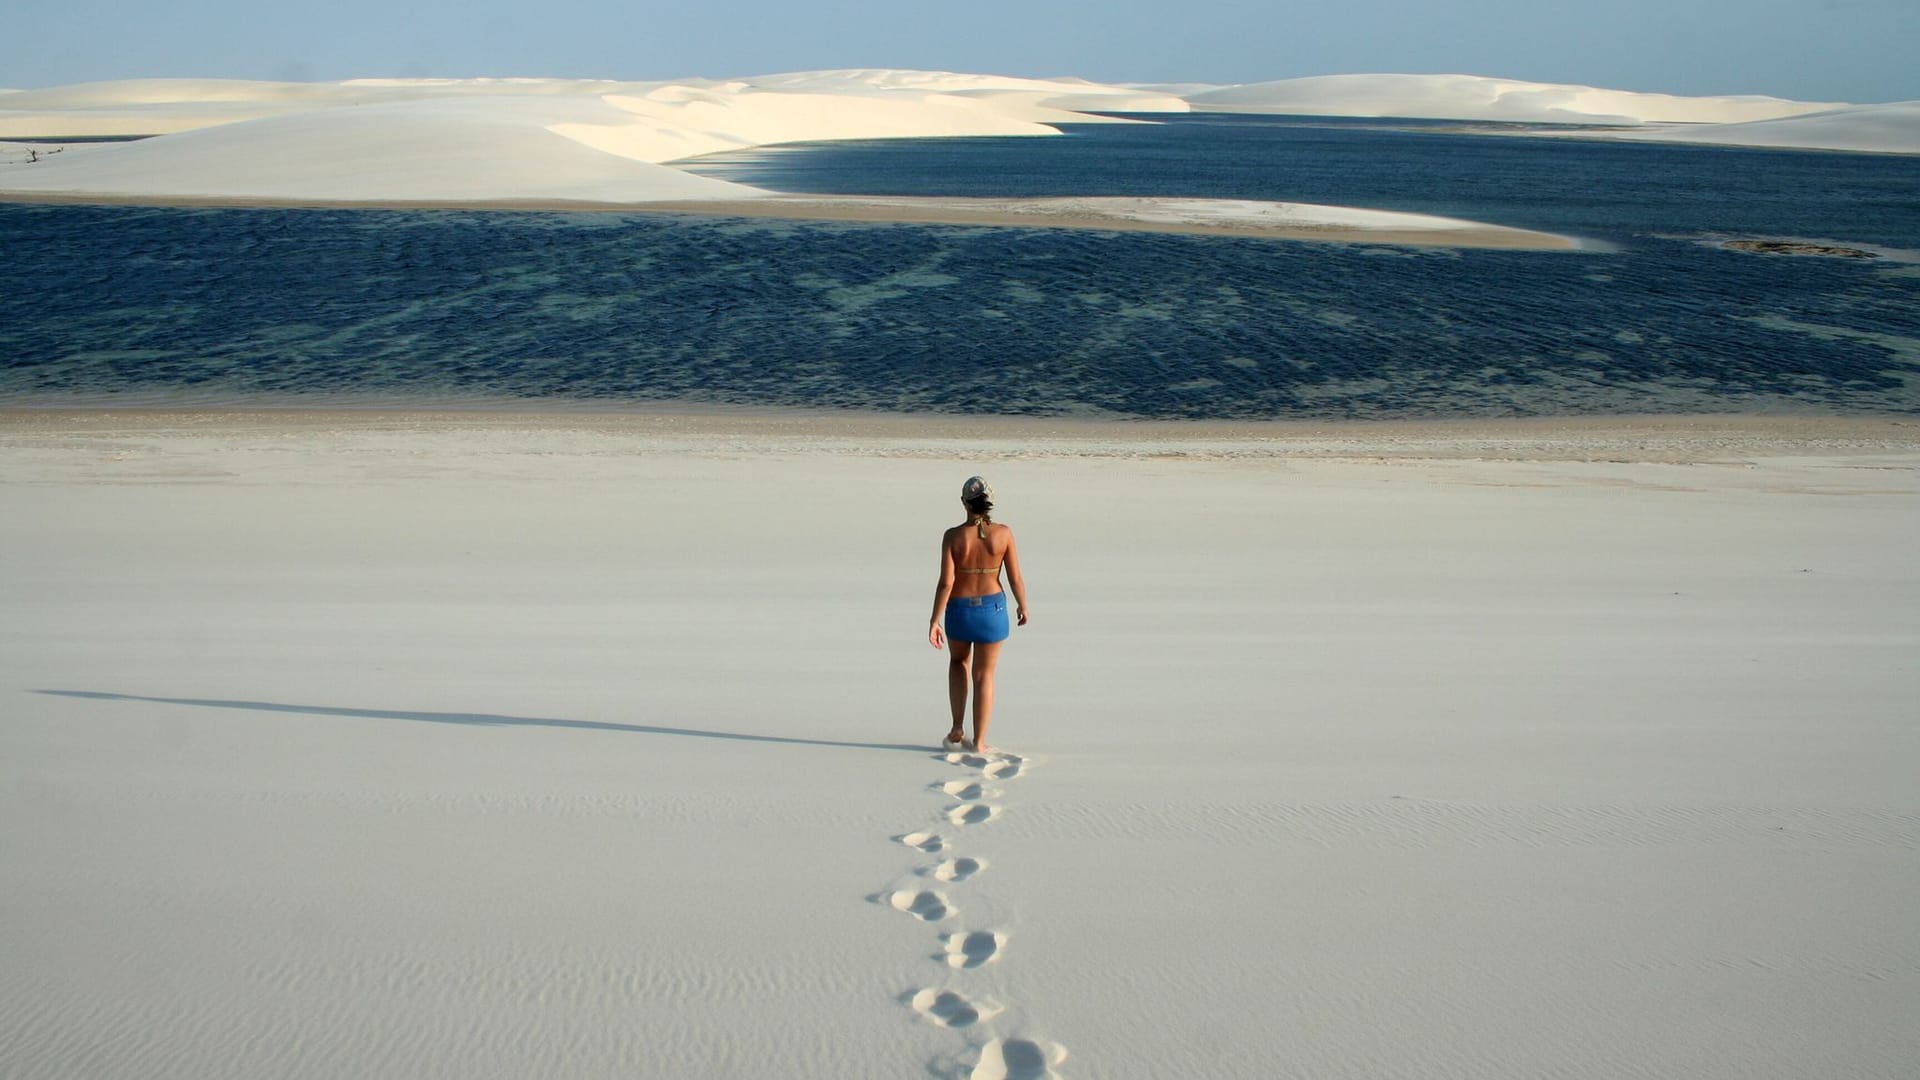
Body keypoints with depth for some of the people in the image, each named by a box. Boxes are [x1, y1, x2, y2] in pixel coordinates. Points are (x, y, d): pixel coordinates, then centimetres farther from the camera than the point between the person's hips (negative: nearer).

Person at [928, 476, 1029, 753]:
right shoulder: (1003, 533, -11)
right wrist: (1023, 606, 10)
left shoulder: (953, 536, -13)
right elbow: (1016, 578, -7)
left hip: (959, 610, 0)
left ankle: (957, 728, 20)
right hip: (992, 609, 0)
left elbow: (946, 582, -16)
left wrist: (935, 621, -10)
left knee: (959, 662, 27)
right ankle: (979, 742, 15)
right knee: (984, 675, 12)